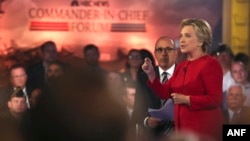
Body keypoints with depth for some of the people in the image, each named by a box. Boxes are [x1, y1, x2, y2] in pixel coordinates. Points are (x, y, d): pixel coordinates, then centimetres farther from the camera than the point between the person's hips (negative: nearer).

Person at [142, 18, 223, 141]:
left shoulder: (210, 64, -8)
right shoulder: (182, 66, 15)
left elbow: (216, 99, -16)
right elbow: (165, 93, 11)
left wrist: (186, 99, -18)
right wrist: (151, 74, -1)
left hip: (204, 130, -7)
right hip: (184, 128, 7)